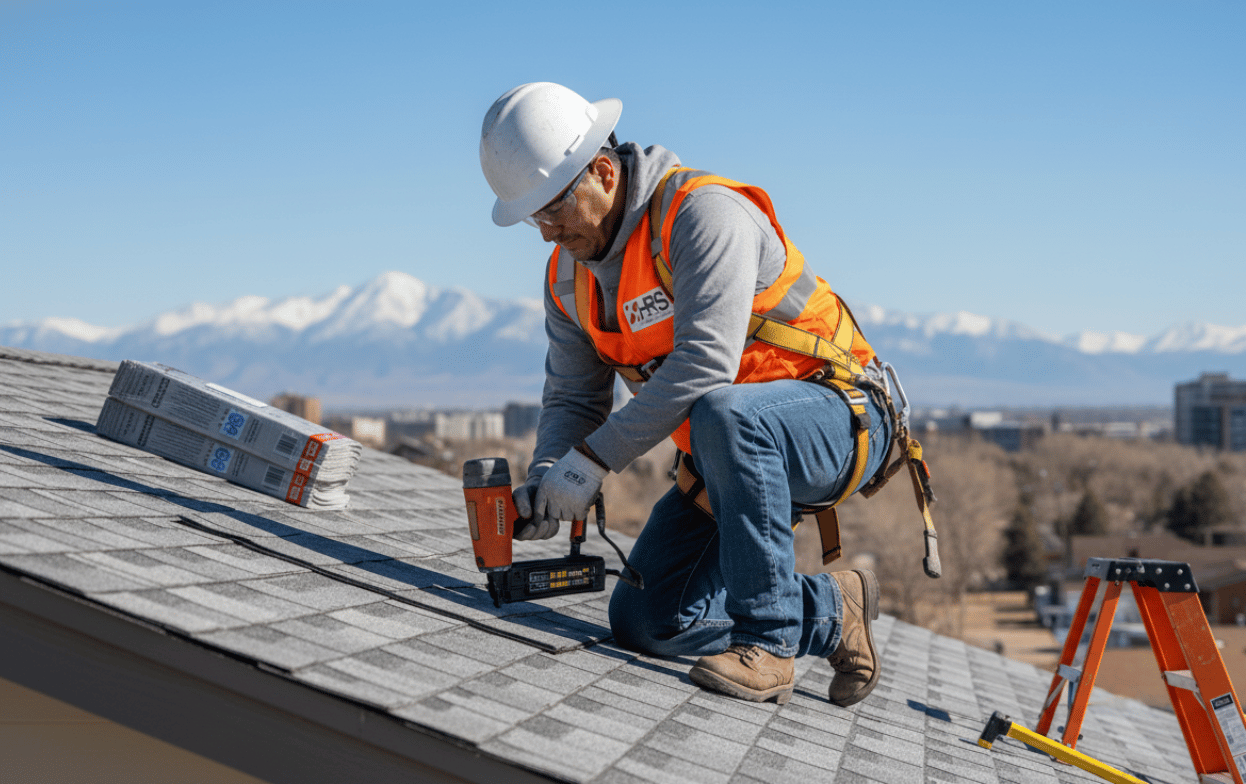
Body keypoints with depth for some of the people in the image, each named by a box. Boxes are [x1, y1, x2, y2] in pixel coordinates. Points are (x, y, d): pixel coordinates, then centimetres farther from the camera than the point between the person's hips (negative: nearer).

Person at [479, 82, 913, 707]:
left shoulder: (704, 212, -22)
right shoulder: (569, 278, 4)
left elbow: (705, 361, -32)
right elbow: (573, 399, 8)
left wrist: (593, 460, -30)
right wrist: (546, 479, -14)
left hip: (835, 422, -8)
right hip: (733, 457, 8)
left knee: (723, 416, -42)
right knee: (642, 622, -6)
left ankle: (768, 643, -26)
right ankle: (831, 613, 9)